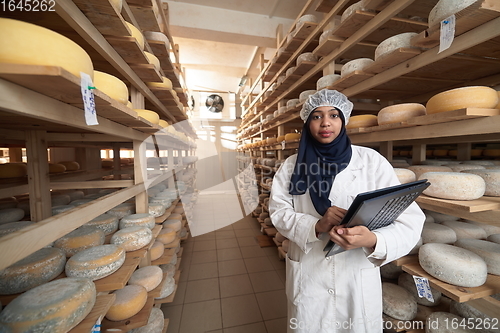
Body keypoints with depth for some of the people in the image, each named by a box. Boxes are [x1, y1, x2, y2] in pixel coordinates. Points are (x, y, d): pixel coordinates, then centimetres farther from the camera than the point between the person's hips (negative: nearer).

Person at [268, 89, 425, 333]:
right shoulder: (292, 165, -4)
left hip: (359, 278, 0)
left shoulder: (371, 161, -8)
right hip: (308, 276, 1)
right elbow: (279, 212, -7)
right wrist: (316, 226, -25)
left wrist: (373, 240, -31)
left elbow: (410, 220, -11)